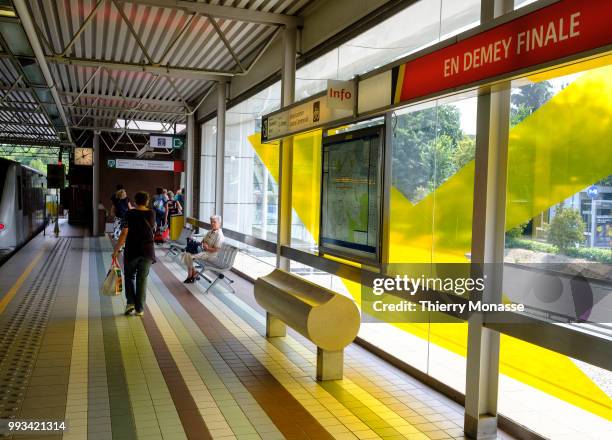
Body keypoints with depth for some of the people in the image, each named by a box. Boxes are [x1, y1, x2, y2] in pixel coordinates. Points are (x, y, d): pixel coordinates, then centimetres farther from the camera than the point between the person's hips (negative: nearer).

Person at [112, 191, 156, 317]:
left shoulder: (130, 214, -8)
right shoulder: (151, 214, 0)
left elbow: (124, 233, -13)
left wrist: (116, 250, -8)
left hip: (132, 251, -2)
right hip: (148, 251, 2)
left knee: (129, 276, 16)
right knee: (142, 279, 7)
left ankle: (131, 302, 4)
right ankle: (139, 309, 9)